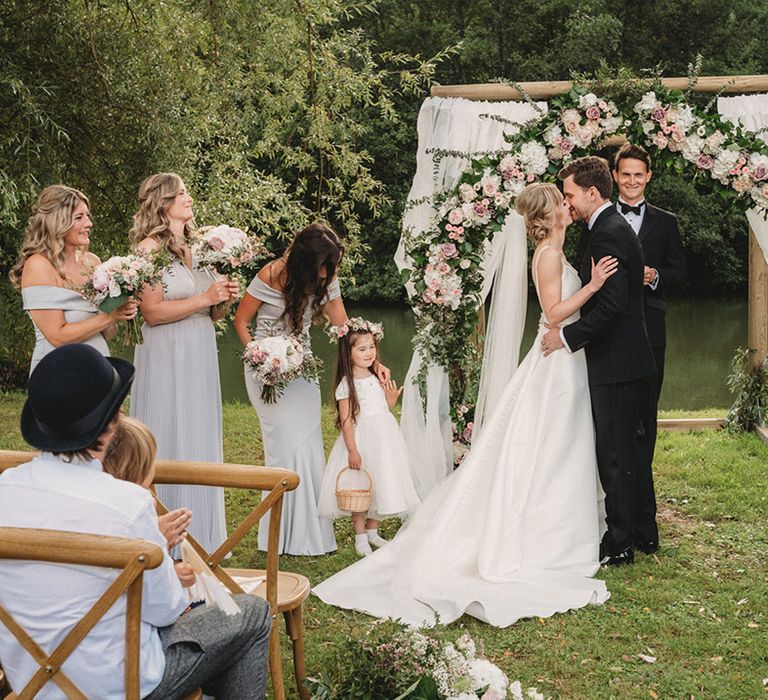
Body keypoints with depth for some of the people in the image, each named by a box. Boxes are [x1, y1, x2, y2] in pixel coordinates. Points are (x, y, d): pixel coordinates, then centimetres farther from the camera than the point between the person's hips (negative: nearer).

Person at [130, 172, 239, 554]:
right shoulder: (149, 248, -8)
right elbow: (151, 311, -16)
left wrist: (224, 300, -2)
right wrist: (204, 298, -17)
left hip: (200, 359, 7)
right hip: (166, 361, -7)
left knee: (201, 444, 10)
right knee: (169, 448, -2)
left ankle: (202, 539, 20)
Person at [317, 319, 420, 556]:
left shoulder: (376, 378, 8)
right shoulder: (346, 384, -14)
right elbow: (346, 421, -15)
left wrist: (391, 399, -2)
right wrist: (352, 451, -18)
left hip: (383, 438, 7)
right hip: (361, 439, -7)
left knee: (381, 485, 13)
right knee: (360, 489, 1)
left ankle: (372, 532, 27)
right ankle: (360, 537, 14)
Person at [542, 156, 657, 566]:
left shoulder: (608, 235, -18)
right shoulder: (616, 228, 15)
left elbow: (612, 304, -26)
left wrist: (568, 336, -17)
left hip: (616, 364, -11)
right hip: (631, 361, 11)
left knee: (615, 455, -3)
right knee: (632, 447, 18)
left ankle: (619, 544, 5)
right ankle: (642, 528, 29)